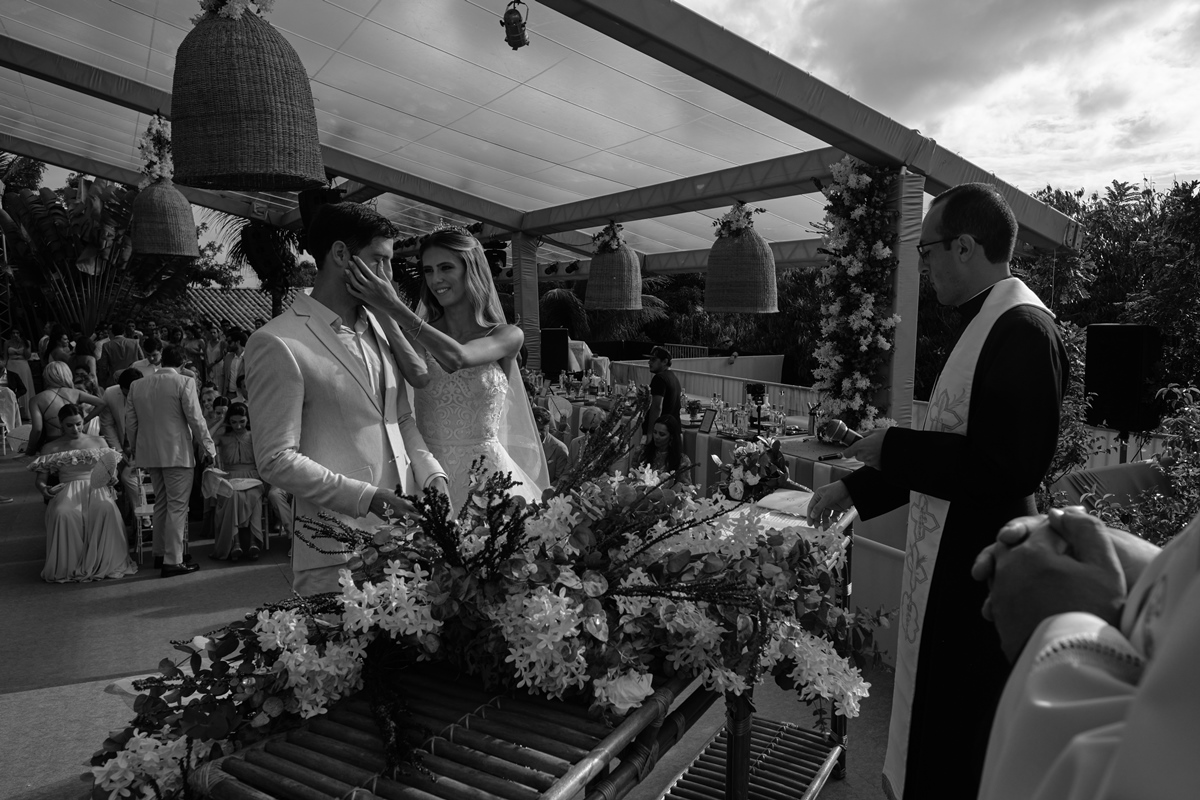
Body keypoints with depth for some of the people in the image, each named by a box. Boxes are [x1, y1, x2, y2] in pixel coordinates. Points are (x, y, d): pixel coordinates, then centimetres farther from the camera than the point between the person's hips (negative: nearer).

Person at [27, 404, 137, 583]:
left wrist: (112, 478, -9)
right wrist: (42, 487, -14)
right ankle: (69, 566, -22)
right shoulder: (51, 449, 14)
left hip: (96, 488, 0)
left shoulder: (98, 442, 15)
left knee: (106, 510, -36)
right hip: (67, 491, 0)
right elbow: (40, 478, 11)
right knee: (64, 514, -37)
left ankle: (102, 563, -27)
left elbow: (111, 471, 15)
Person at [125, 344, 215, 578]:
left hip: (149, 453, 7)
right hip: (177, 453, -6)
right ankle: (172, 561, -2)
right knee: (177, 506, -2)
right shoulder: (184, 383, -11)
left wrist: (134, 448, 23)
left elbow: (130, 421, 12)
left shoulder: (137, 385, 7)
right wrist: (208, 448, -3)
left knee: (161, 503, 18)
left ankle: (159, 554, 27)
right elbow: (195, 419, -11)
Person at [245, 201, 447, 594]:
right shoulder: (277, 344, -10)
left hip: (406, 526, 6)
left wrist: (430, 473, 1)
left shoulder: (378, 325, 12)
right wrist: (368, 498, -18)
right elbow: (276, 461, -11)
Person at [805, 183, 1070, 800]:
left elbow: (1011, 466, -27)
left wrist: (894, 448, -16)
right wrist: (854, 488, 15)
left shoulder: (1022, 329, -19)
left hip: (976, 576, -9)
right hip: (947, 565, 9)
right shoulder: (986, 324, 12)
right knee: (934, 730, 23)